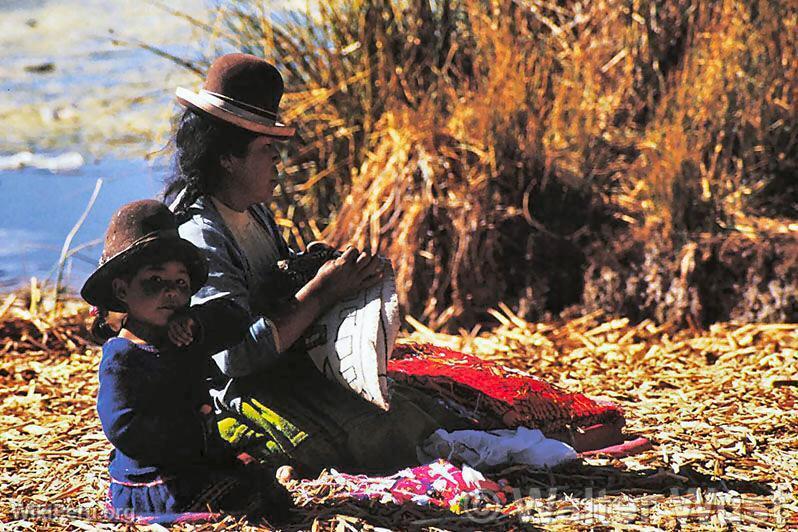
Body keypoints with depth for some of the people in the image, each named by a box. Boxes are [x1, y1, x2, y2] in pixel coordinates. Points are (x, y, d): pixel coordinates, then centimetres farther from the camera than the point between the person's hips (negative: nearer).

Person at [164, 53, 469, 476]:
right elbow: (236, 355, -27)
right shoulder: (198, 238, -21)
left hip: (291, 366, 10)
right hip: (241, 393, -10)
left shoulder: (254, 211, 10)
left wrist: (344, 274, 3)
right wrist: (322, 292, -22)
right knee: (385, 437, -25)